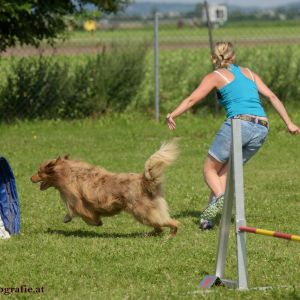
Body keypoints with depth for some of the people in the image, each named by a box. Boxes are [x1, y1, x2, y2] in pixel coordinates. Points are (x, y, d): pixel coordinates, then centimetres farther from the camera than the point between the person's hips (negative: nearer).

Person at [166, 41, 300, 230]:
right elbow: (272, 96, 17)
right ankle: (209, 217, 1)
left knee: (210, 169, 8)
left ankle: (220, 198, -22)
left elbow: (192, 99, 0)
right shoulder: (248, 73, 24)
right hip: (261, 129, 5)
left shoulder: (215, 76, 11)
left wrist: (172, 115, 1)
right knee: (224, 171, 14)